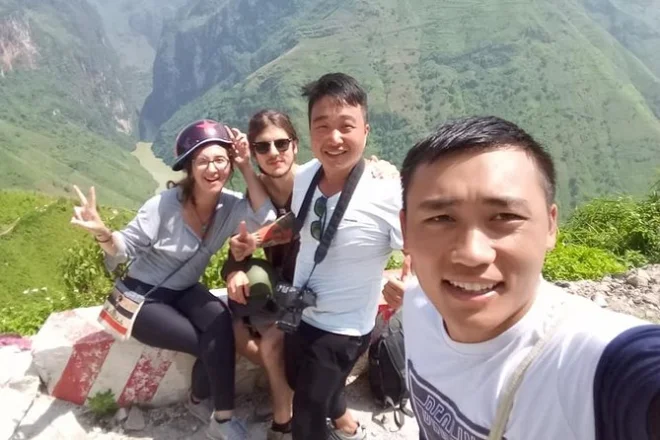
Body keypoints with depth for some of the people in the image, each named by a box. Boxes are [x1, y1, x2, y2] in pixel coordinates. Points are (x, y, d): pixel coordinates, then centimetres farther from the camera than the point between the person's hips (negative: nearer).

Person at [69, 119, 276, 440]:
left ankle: (201, 401, -1)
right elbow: (126, 248, -17)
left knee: (221, 324, -27)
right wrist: (103, 234, -39)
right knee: (212, 345, -19)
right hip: (142, 296, -4)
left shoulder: (230, 205, -12)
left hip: (184, 291, 4)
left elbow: (268, 221, -29)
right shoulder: (164, 205, -24)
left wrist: (247, 168, -27)